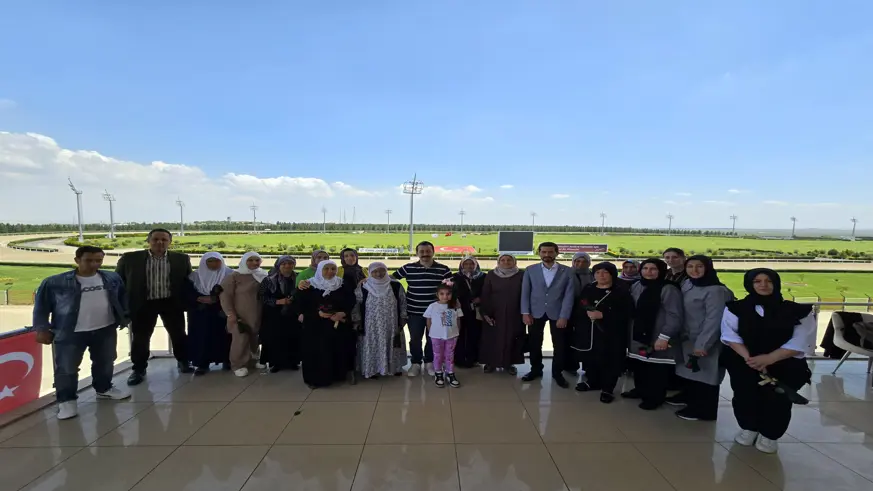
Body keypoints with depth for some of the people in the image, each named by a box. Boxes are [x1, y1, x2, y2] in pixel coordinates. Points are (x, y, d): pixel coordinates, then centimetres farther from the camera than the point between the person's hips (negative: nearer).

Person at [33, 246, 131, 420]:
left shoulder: (112, 279, 2)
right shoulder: (55, 282, -7)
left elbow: (122, 298, 14)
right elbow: (41, 306, 0)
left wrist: (125, 318, 12)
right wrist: (42, 328, -1)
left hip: (106, 330, 3)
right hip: (70, 333, -3)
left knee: (105, 363, 16)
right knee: (67, 368, 1)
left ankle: (104, 389, 36)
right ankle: (66, 400, 18)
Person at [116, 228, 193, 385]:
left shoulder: (181, 259, 0)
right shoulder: (130, 258, -2)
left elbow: (188, 281, 5)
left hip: (171, 303, 0)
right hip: (143, 304, 0)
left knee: (178, 334, 10)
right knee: (140, 337, 8)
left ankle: (183, 361, 29)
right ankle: (139, 369, 26)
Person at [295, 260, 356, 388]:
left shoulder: (344, 286, 3)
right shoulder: (309, 286, -2)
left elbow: (351, 303, 3)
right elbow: (300, 304, -5)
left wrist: (343, 313, -16)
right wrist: (318, 313, -16)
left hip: (339, 325, 2)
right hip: (316, 326, -2)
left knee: (338, 350, 5)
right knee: (317, 351, -2)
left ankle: (337, 375, 22)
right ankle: (316, 378, 14)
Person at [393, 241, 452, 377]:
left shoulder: (443, 269, -4)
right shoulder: (408, 268, -3)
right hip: (414, 312, 0)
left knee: (432, 339, 13)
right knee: (415, 339, 11)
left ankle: (429, 362, 34)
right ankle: (416, 363, 31)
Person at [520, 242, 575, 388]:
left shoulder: (567, 271, 0)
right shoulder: (530, 270, 3)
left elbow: (569, 295, -4)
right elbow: (525, 292, 2)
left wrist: (564, 316, -11)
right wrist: (525, 312, -6)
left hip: (557, 313, -1)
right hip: (535, 313, 1)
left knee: (560, 344, 7)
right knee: (535, 344, 10)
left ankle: (557, 372, 26)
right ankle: (536, 370, 29)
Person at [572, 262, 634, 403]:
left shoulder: (621, 291, -3)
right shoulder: (588, 289, 12)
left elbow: (626, 313, -13)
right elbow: (579, 308, 15)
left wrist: (602, 315, -19)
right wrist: (587, 312, -5)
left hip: (611, 334, -4)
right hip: (588, 332, 5)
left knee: (609, 362, 0)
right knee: (589, 358, 10)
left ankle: (607, 389, 15)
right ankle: (592, 382, 32)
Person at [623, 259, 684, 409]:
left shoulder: (669, 289, -13)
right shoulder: (636, 287, 8)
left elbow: (675, 316, -18)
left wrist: (664, 336, -22)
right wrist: (629, 331, 12)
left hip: (657, 338, -6)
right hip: (638, 335, 6)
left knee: (656, 370, 2)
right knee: (639, 366, 16)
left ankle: (655, 397, 18)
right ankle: (641, 389, 35)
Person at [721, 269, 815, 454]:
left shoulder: (797, 311, 0)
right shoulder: (736, 308, -1)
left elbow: (800, 343, -6)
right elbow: (730, 336, -5)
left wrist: (769, 358, -18)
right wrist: (749, 357, -20)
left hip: (785, 366, 0)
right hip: (744, 363, 0)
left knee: (777, 399, -6)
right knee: (744, 396, -5)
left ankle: (769, 435, 21)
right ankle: (749, 428, 24)